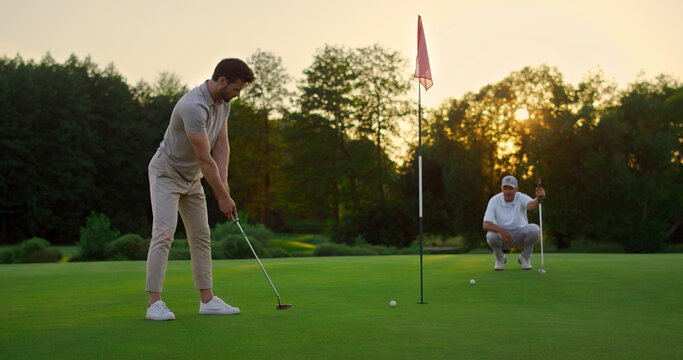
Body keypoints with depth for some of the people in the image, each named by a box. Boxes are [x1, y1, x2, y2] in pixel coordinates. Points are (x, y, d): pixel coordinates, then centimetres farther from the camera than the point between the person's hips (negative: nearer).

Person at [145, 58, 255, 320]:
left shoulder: (223, 103, -2)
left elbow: (221, 146, -1)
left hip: (192, 178, 9)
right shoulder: (193, 107, -31)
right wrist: (223, 196, -20)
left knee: (201, 236, 7)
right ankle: (154, 302, -14)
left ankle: (207, 299, 12)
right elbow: (204, 159, -27)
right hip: (167, 173, -9)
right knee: (164, 233, -16)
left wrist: (224, 186, -12)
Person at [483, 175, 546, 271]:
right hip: (502, 235, 0)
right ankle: (499, 258, 0)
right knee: (491, 236, -34)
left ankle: (525, 258, -3)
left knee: (534, 229, -30)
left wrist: (538, 198, -66)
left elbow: (531, 205, -42)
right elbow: (486, 225, -23)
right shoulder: (494, 200, -15)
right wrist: (502, 230, -42)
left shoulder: (521, 198, -16)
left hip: (520, 235, 0)